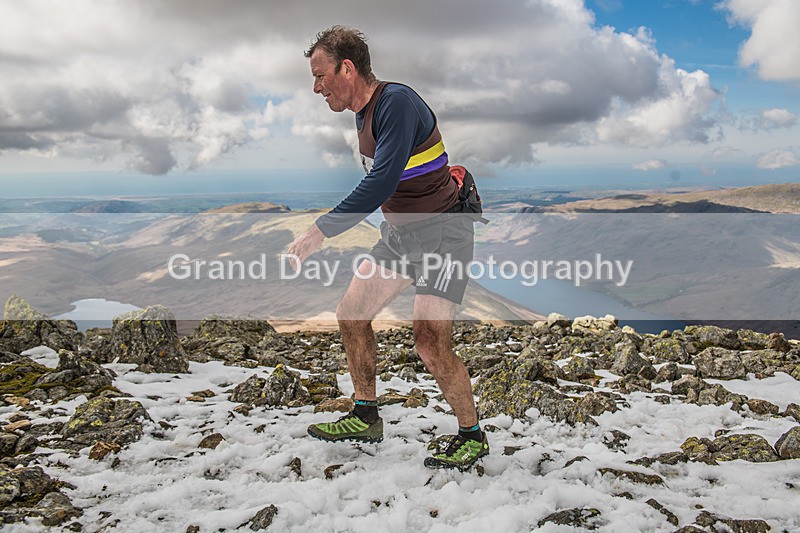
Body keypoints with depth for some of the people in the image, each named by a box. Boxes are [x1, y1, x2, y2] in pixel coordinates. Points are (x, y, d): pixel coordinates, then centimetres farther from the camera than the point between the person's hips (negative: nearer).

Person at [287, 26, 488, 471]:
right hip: (400, 232, 10)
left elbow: (381, 184, -31)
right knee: (352, 315, 7)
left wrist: (319, 233, -29)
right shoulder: (365, 112, 8)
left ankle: (472, 436, 6)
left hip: (443, 233, -9)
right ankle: (366, 417, 22)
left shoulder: (397, 102, -21)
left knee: (431, 344, -15)